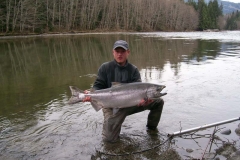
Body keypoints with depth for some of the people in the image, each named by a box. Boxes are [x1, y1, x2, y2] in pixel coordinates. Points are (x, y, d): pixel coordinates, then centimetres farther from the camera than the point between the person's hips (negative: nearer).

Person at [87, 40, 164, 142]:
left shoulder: (133, 70, -1)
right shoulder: (105, 68, -4)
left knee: (158, 102, -7)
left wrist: (143, 98, -36)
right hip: (111, 106, -2)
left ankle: (151, 128, 16)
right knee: (109, 138, -16)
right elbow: (98, 86, -5)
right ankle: (114, 124, 19)